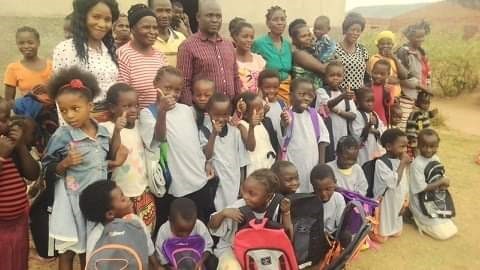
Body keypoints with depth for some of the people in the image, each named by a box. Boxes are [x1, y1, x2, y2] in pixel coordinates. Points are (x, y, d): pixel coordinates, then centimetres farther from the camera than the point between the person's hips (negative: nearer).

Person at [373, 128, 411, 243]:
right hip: (385, 203, -6)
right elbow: (394, 182, -31)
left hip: (397, 203, 7)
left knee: (397, 232, 18)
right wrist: (402, 164, -26)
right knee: (382, 237, 3)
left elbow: (405, 184, 8)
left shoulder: (402, 162, -1)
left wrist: (404, 202, 8)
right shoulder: (381, 163, -22)